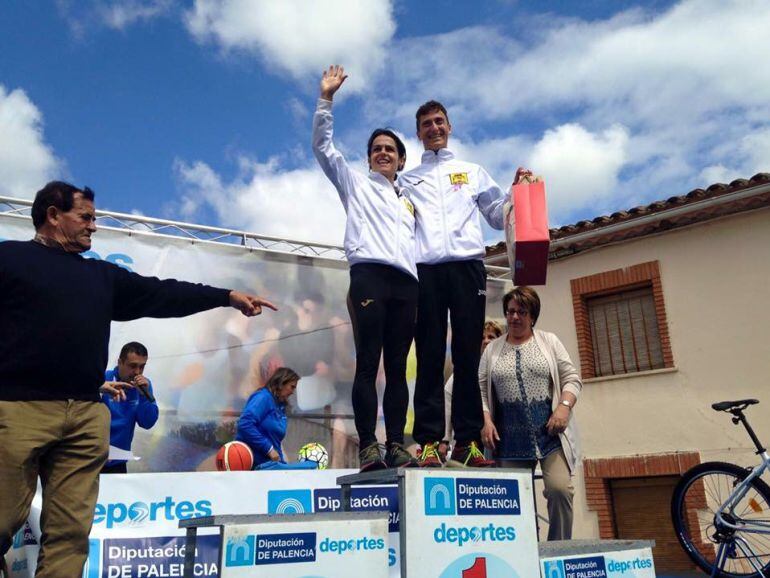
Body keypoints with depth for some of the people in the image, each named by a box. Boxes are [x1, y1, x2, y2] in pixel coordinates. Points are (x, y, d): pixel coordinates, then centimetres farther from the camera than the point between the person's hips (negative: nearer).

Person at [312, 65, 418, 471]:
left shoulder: (410, 201, 32)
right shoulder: (356, 183, 20)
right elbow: (322, 145, 11)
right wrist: (326, 98, 4)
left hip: (405, 282, 5)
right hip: (369, 275, -4)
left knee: (398, 366, -1)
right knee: (368, 362, -12)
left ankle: (396, 446, -2)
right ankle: (368, 448, -14)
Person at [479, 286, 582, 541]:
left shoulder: (549, 342, 9)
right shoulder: (492, 350, 12)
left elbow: (572, 379, 5)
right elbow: (481, 390, 9)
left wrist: (564, 407, -11)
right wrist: (486, 421, -5)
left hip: (550, 432, -1)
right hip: (510, 438, 2)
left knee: (559, 488, -14)